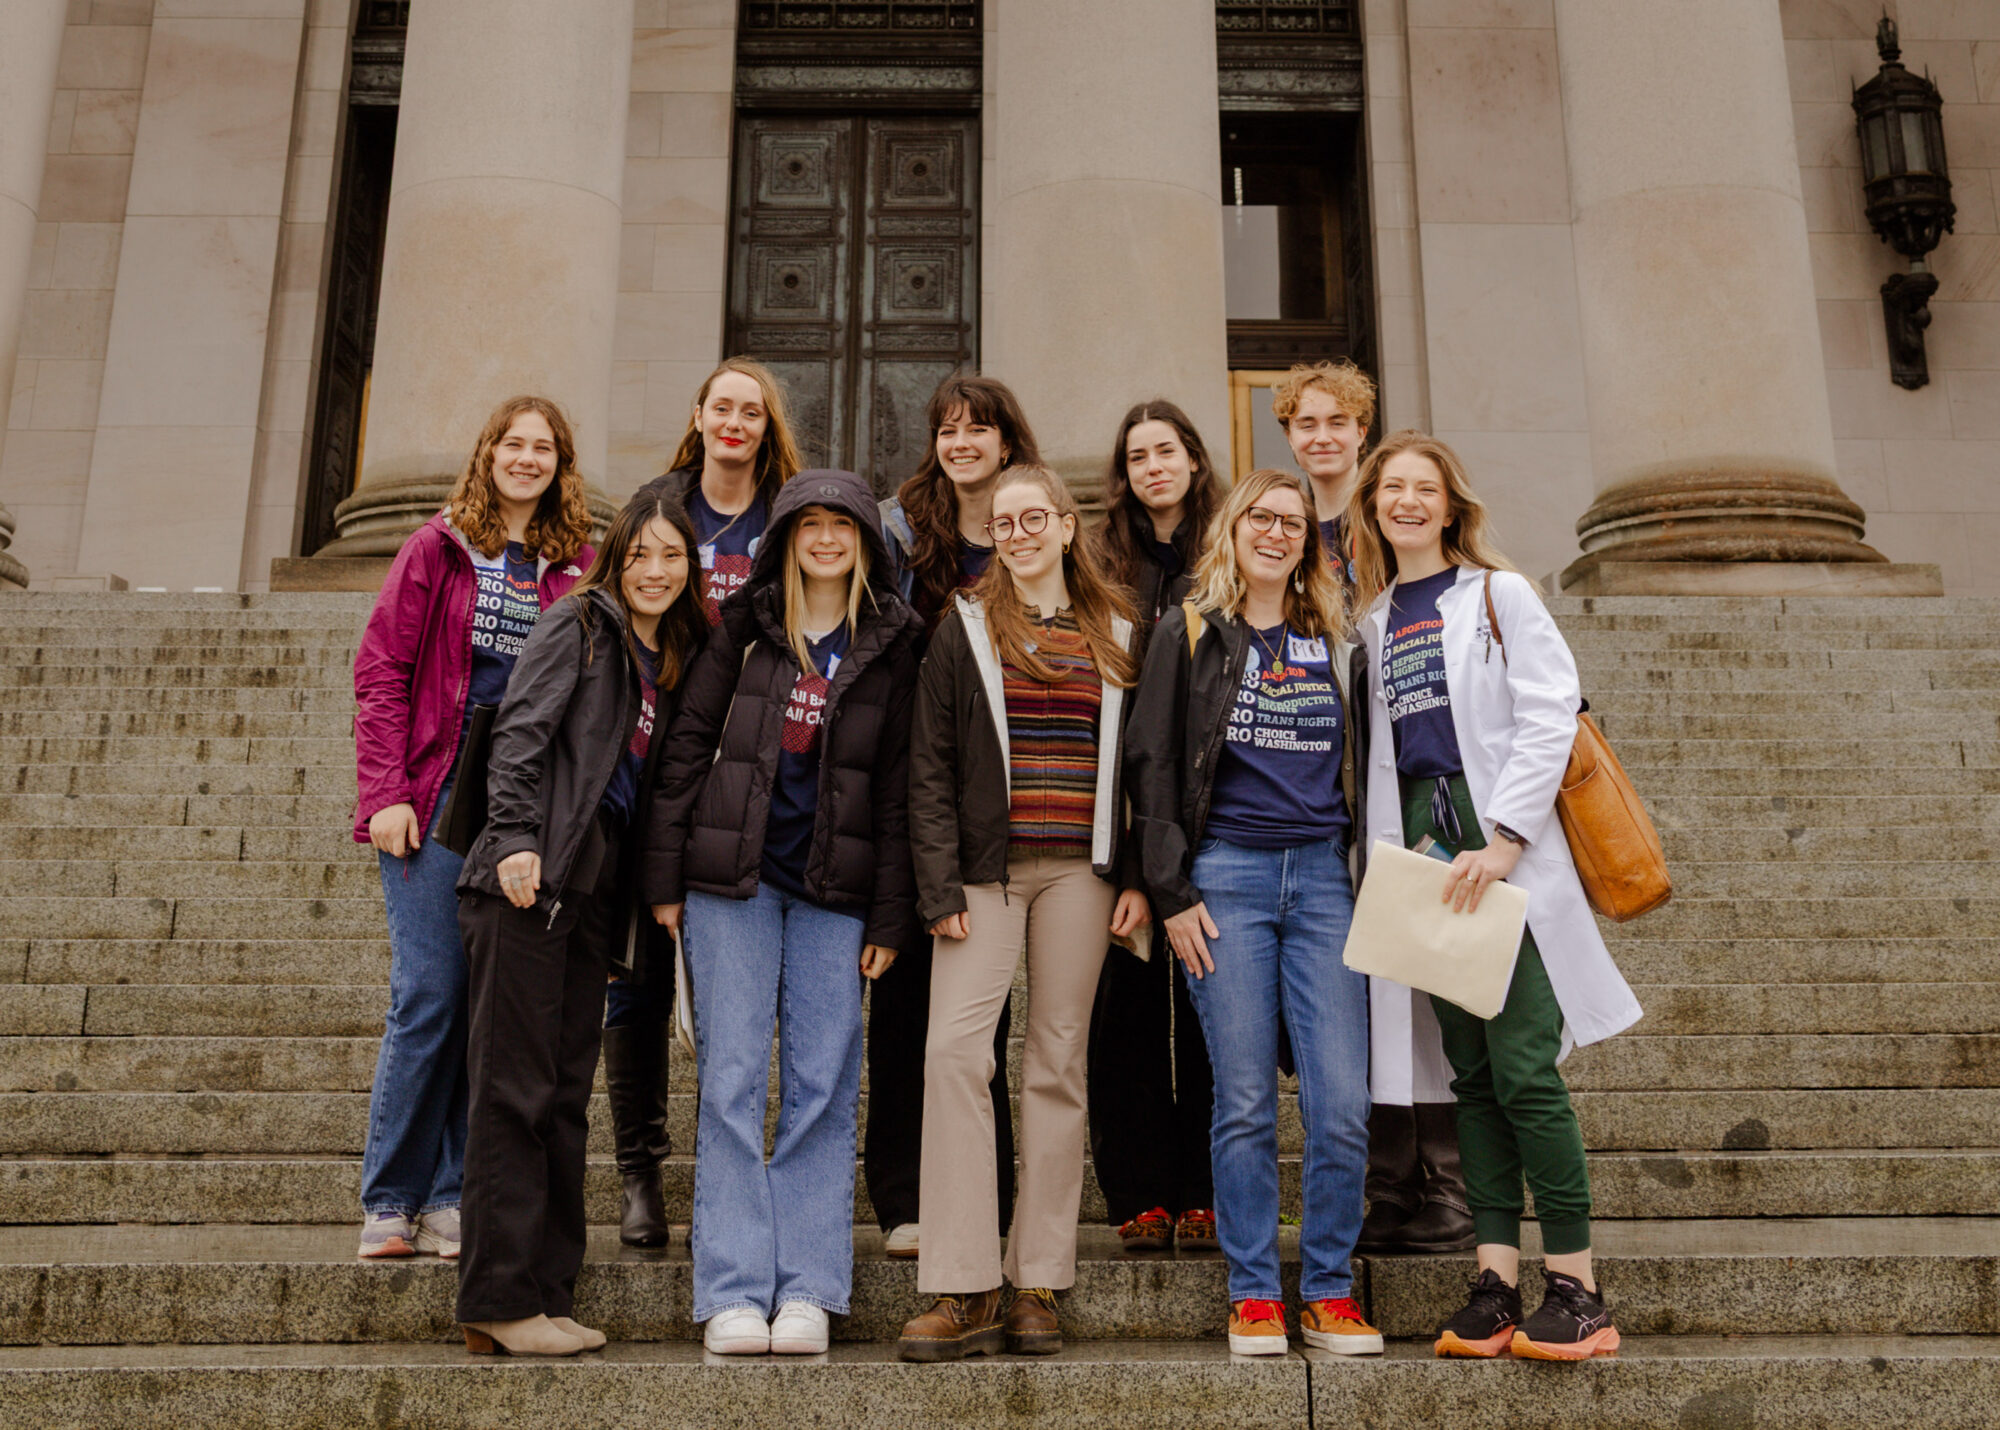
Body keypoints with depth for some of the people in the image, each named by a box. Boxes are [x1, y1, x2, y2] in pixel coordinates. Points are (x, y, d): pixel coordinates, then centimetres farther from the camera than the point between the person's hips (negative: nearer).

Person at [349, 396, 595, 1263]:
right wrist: (386, 792, -8)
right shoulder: (439, 547, 5)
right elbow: (381, 671, 1)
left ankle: (452, 1199, 13)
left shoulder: (576, 567, 9)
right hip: (438, 794, -2)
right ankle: (390, 1201, 8)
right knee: (428, 993, -5)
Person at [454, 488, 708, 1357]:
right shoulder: (579, 624, 1)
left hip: (595, 884, 7)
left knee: (567, 1089, 9)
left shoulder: (674, 656, 21)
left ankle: (546, 1292, 15)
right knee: (516, 1085, -5)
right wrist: (516, 837, -20)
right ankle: (501, 1299, 1)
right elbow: (520, 732, -9)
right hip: (535, 874, -7)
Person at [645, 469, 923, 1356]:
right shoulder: (745, 625, 6)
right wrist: (667, 876, 0)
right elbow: (688, 744, 6)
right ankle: (735, 1293, 3)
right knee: (732, 1081, -2)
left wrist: (889, 917, -1)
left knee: (825, 1085, 1)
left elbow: (898, 787, 3)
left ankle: (806, 1291, 9)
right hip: (733, 880, 0)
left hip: (835, 889, 0)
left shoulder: (892, 645, 6)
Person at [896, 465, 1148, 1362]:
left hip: (1080, 872, 1)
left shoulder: (1116, 637, 12)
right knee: (955, 1052, -11)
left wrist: (1136, 877, 2)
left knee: (1058, 1063, 4)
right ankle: (963, 1290, -5)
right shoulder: (966, 630, 7)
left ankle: (1038, 1286, 11)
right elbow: (928, 768, 2)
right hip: (986, 870, -1)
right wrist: (940, 885, -8)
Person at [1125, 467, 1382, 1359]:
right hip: (1228, 875, -2)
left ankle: (1328, 1292, 13)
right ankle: (1253, 1293, 13)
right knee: (1245, 1105, 0)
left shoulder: (1331, 640, 16)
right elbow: (1152, 765, 3)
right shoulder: (1190, 635, 8)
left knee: (1342, 1104, -3)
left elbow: (1359, 765, 18)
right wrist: (1172, 892, -4)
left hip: (1323, 876, 2)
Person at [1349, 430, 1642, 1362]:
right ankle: (1496, 1283, 9)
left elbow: (1550, 715, -7)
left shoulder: (1497, 593, 3)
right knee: (1472, 1074, 5)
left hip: (1502, 842, -5)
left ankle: (1577, 1291, -1)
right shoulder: (1372, 619, 17)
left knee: (1524, 1069, -9)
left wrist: (1502, 840, -15)